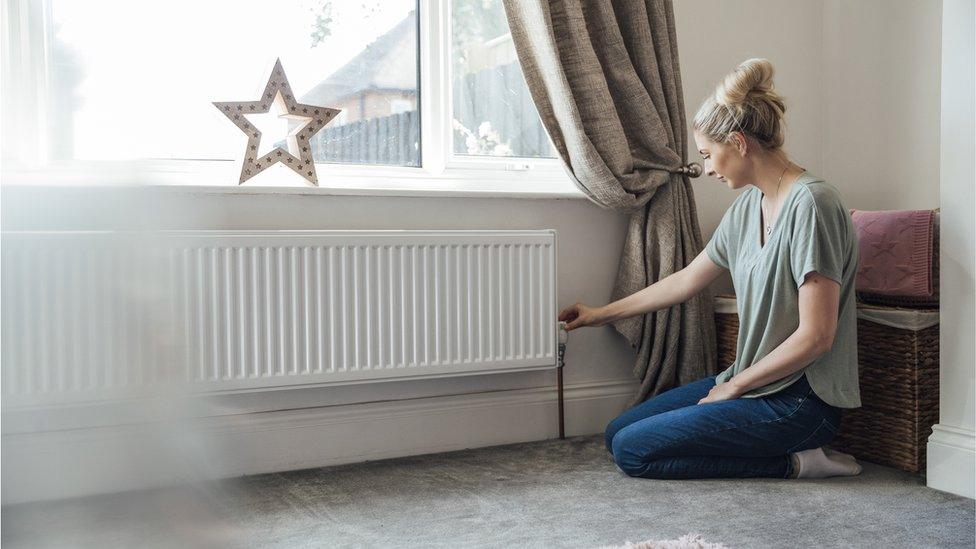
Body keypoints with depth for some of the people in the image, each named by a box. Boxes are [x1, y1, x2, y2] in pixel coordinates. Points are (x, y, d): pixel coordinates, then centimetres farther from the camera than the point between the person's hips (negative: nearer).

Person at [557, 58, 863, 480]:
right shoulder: (748, 206, 8)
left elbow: (816, 336, -23)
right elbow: (686, 280, 18)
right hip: (751, 382, 9)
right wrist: (601, 314, 24)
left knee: (632, 450, -11)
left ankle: (792, 462, -5)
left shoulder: (810, 204, -19)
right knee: (618, 431, 10)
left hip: (798, 401, -9)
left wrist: (733, 385, -11)